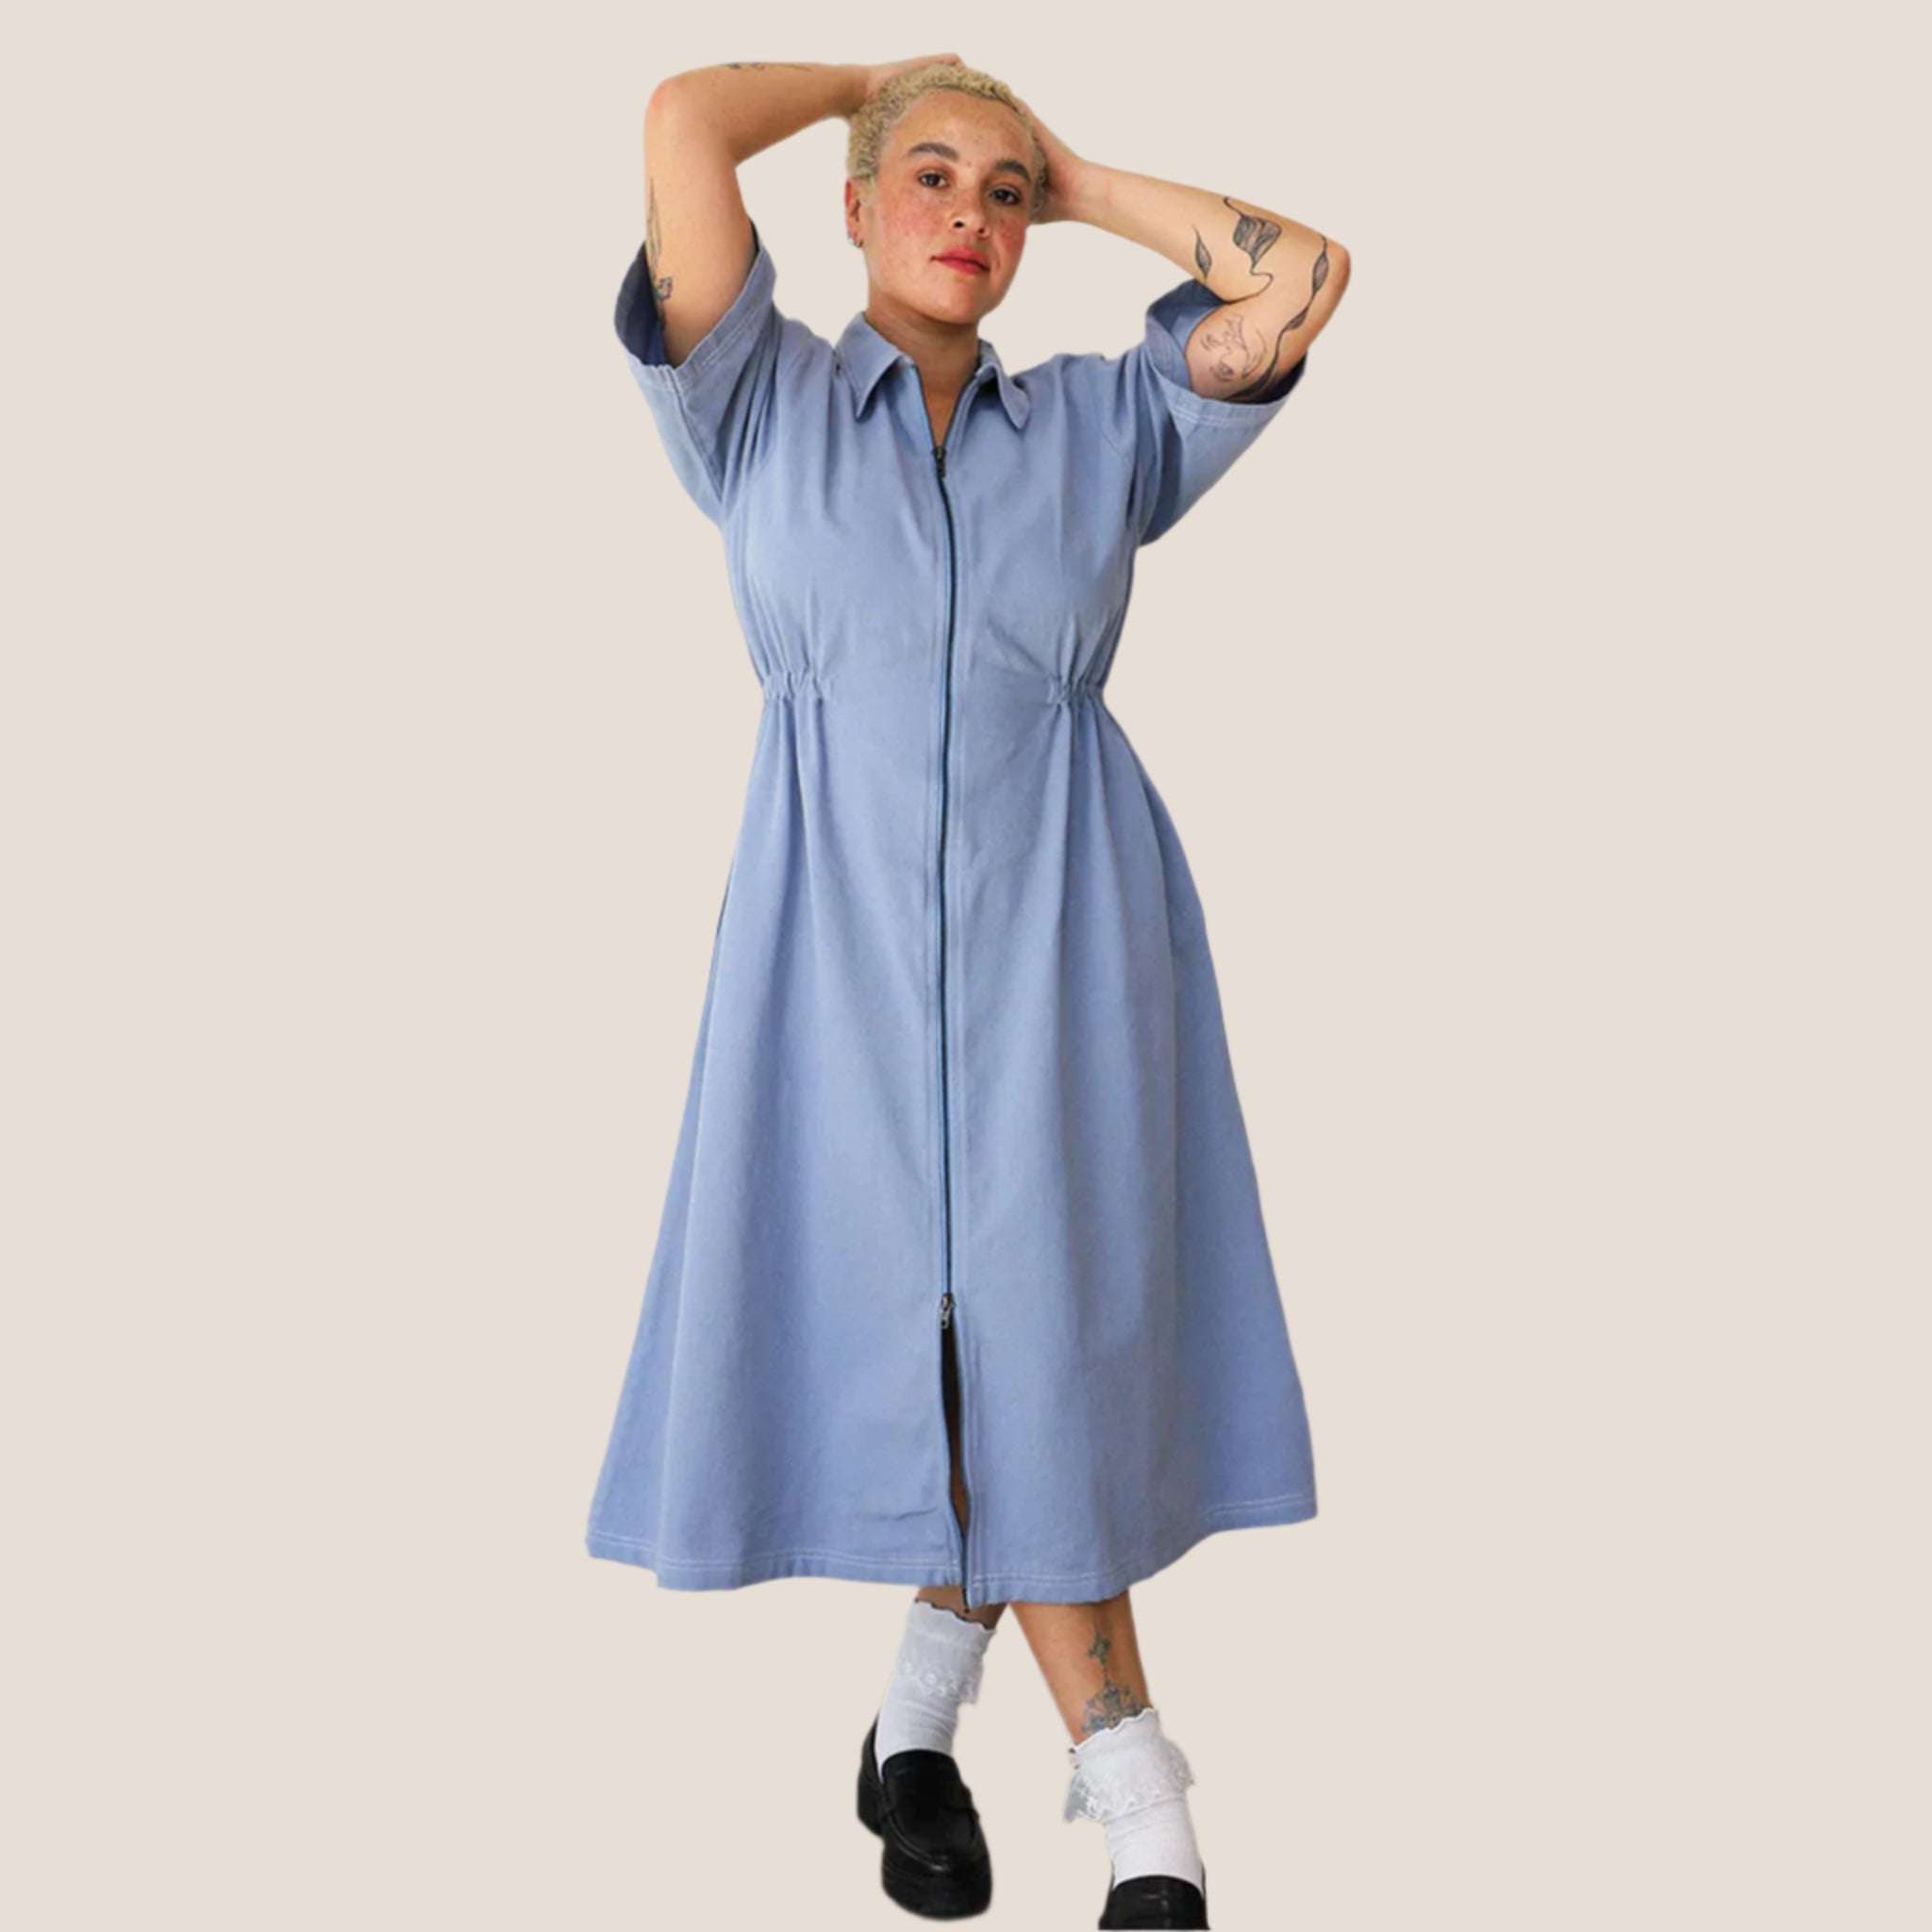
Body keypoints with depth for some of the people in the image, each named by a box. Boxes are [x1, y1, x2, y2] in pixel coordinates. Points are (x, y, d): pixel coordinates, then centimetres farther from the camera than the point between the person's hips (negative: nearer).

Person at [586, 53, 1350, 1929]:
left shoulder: (1100, 422, 14)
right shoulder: (763, 404, 10)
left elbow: (1303, 272, 4)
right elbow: (680, 120, -1)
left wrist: (1090, 186, 14)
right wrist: (869, 80, 16)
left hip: (1059, 928, 1)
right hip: (846, 927, -1)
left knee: (1039, 1328, -3)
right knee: (927, 1328, -1)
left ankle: (930, 1691, 20)